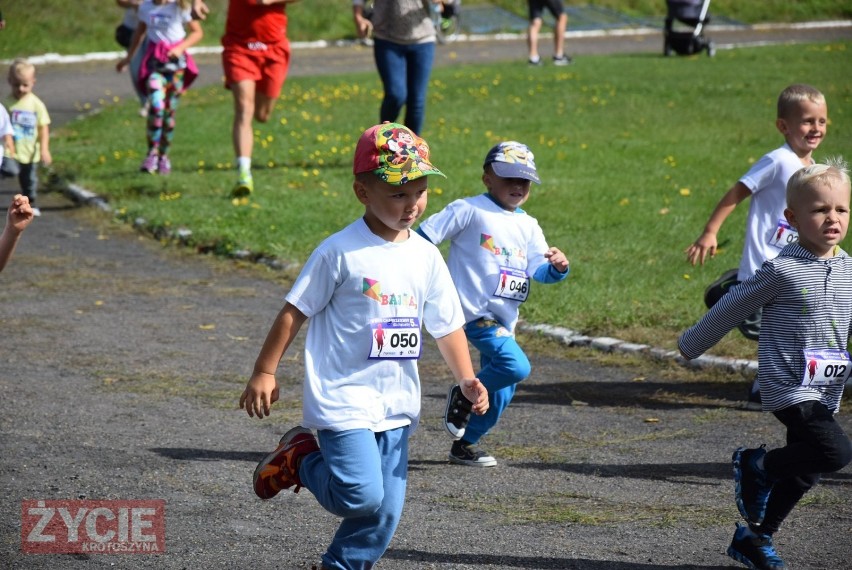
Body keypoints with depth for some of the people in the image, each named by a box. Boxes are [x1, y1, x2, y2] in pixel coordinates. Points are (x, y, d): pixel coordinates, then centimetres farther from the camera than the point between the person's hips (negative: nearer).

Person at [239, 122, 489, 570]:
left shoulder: (426, 257, 5)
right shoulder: (341, 252, -12)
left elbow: (448, 326, 11)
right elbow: (295, 312, -6)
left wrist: (467, 379, -2)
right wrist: (264, 373, -6)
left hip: (396, 403, 6)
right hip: (343, 396, -6)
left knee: (385, 512, 6)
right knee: (362, 496, -17)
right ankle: (301, 460, 9)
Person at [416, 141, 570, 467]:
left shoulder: (528, 226, 12)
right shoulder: (470, 211, -7)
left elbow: (539, 270, 4)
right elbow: (425, 236, -8)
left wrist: (557, 267, -18)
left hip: (504, 320, 8)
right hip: (476, 313, -8)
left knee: (501, 391, 12)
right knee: (516, 367, -24)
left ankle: (466, 444, 27)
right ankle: (464, 397, -2)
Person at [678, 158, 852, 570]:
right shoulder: (782, 270, -12)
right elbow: (731, 308, -2)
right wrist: (691, 345, 8)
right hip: (790, 386, -7)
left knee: (803, 471, 10)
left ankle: (754, 537, 27)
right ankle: (757, 465, 1)